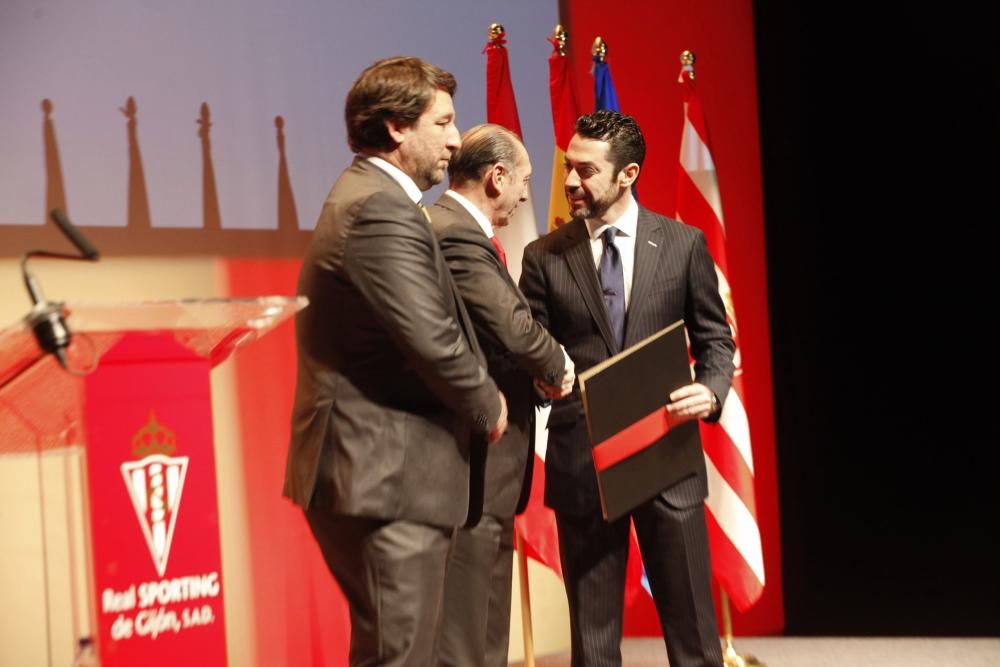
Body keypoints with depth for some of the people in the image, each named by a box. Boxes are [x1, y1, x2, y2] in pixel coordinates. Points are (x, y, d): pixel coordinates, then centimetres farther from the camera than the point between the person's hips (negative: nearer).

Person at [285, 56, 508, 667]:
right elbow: (432, 341, -23)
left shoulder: (367, 199, 17)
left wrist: (477, 398, 7)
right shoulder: (380, 210, -17)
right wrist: (489, 406, -6)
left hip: (375, 471, 11)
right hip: (385, 477, -11)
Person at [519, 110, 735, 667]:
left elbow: (715, 338, 7)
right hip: (581, 463, 1)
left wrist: (711, 389, -12)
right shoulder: (544, 257, 3)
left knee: (691, 621, 9)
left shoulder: (684, 244, 2)